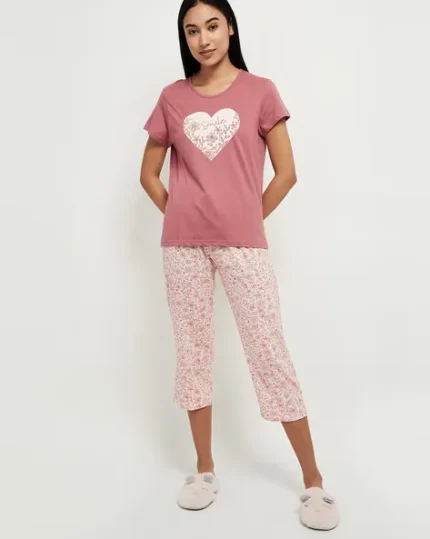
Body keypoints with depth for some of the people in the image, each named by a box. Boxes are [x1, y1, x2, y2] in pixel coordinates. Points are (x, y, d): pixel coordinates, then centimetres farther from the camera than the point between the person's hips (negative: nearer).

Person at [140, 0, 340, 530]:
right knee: (192, 353, 8)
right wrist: (179, 214, 6)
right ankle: (205, 469, 25)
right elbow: (148, 173, 15)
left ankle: (313, 481, 13)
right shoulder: (172, 98, 9)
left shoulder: (260, 91, 3)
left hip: (243, 244, -2)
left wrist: (247, 222, 4)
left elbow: (286, 172, 2)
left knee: (270, 355, -2)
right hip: (182, 245, 3)